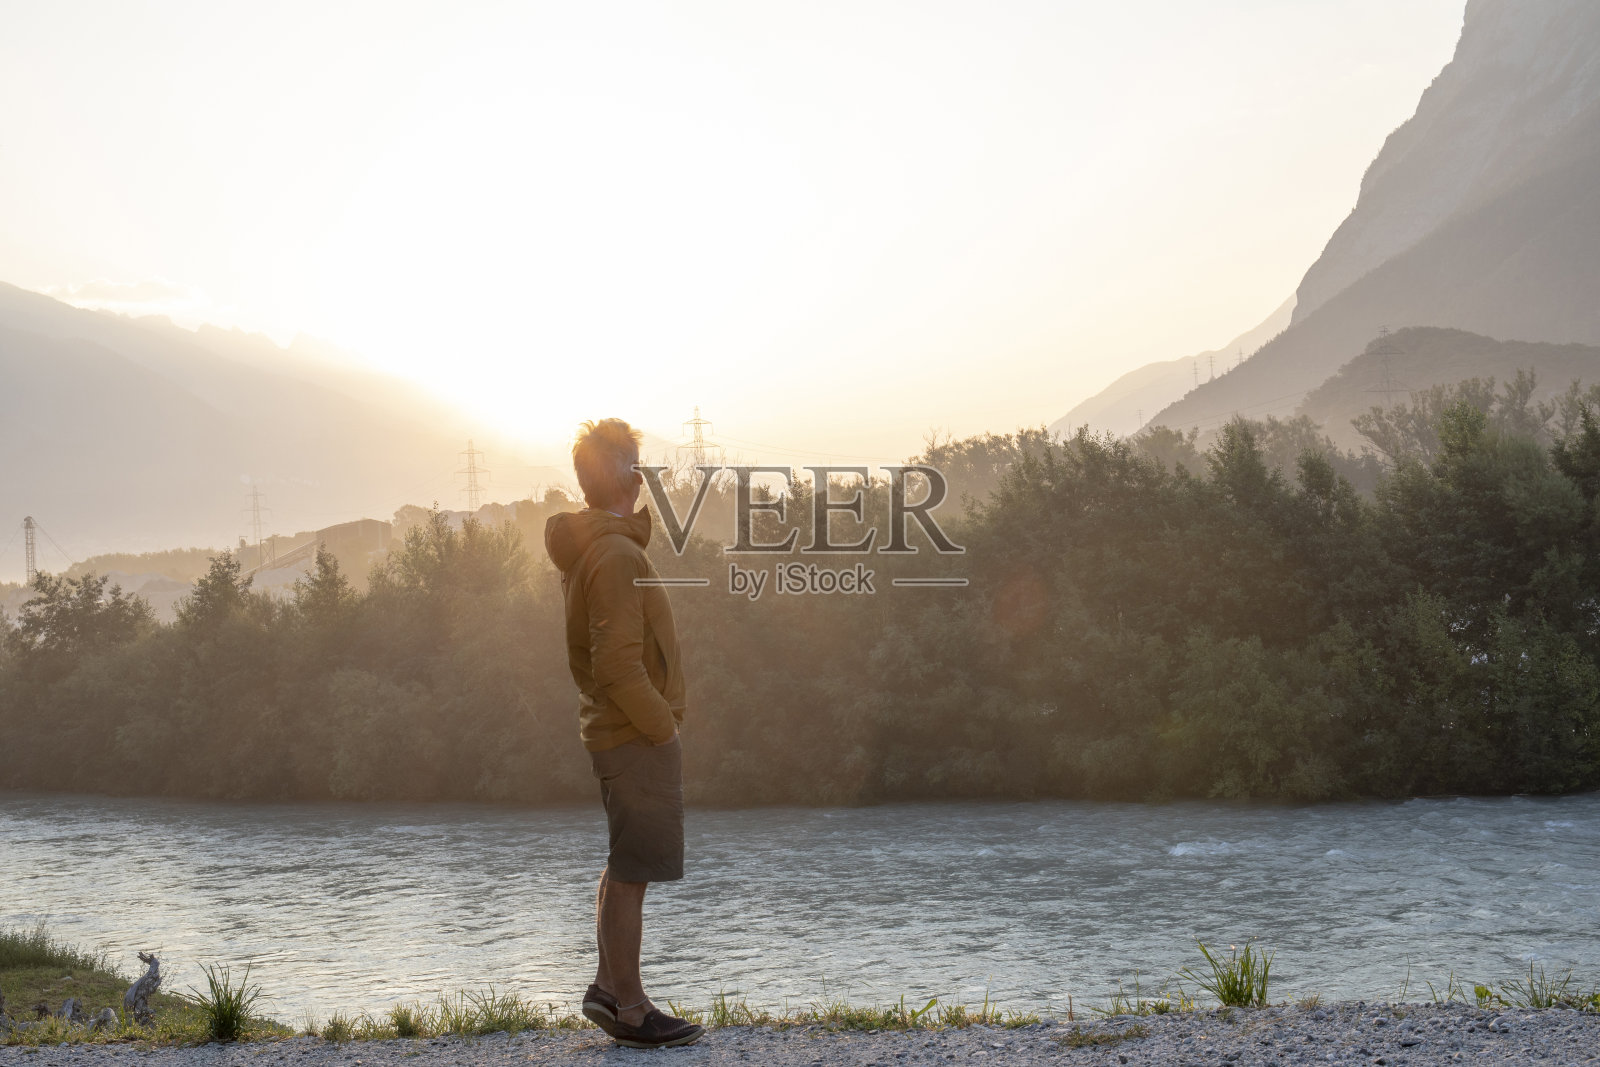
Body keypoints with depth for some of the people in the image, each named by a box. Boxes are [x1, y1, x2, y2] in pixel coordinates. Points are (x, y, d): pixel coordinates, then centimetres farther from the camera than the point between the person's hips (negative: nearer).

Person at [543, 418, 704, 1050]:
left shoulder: (581, 552, 13)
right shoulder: (618, 556, -19)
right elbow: (619, 666, -24)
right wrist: (662, 725, -15)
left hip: (609, 731, 10)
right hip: (637, 737, -10)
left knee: (624, 867, 18)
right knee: (632, 873, -4)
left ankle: (609, 987, 25)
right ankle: (629, 1010, 3)